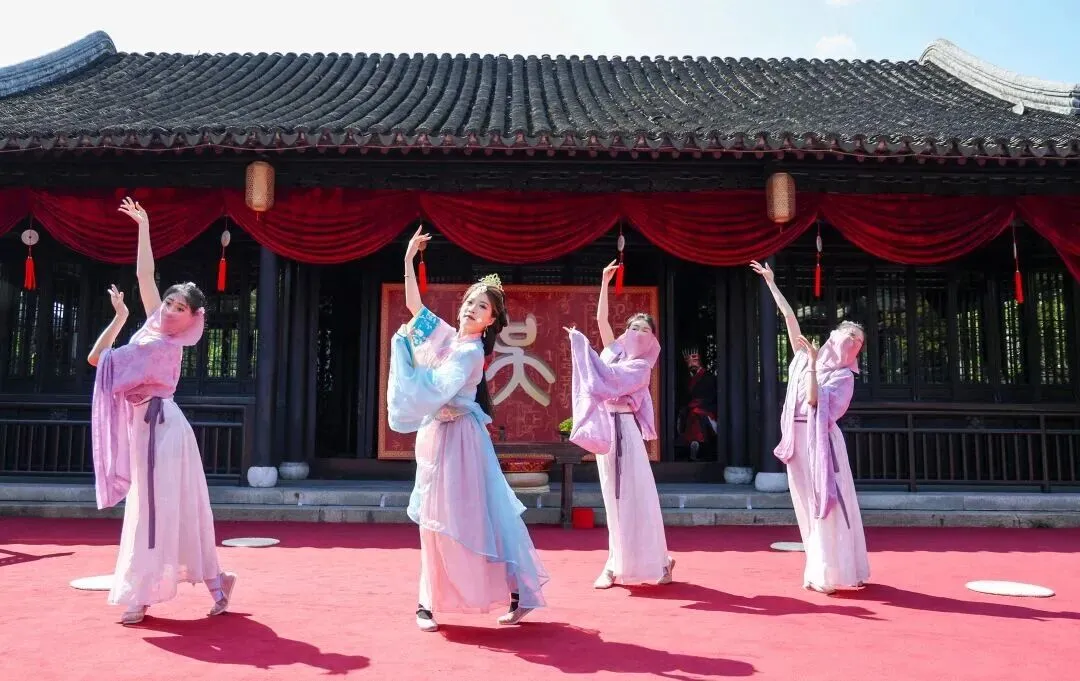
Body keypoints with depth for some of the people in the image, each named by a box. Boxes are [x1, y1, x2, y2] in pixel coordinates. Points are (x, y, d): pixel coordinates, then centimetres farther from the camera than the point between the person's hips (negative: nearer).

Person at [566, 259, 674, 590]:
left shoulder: (640, 366, -4)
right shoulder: (615, 351, 13)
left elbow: (607, 378, -16)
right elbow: (601, 318, 8)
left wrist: (581, 343, -13)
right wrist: (604, 283, 4)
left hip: (624, 429, -6)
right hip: (604, 429, 6)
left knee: (636, 494, -5)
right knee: (614, 497, 7)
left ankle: (652, 561, 3)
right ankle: (619, 564, 12)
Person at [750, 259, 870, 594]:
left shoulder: (844, 376, 0)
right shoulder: (805, 356, 12)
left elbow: (814, 400, -15)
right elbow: (790, 319, 11)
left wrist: (813, 363, -14)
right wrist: (771, 283, 12)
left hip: (821, 440, -4)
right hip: (799, 439, 5)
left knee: (827, 505, -6)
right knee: (809, 507, 8)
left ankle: (832, 574, -2)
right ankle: (820, 569, 15)